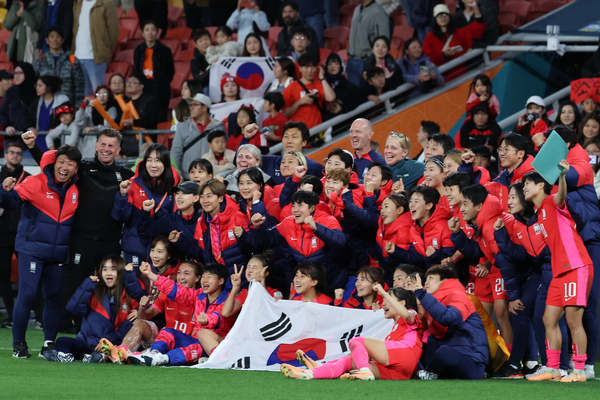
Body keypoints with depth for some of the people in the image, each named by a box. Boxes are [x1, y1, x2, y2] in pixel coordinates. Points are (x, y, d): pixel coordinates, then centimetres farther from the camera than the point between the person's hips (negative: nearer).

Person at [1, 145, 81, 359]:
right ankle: (19, 344, 0)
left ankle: (49, 344, 18)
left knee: (54, 297, 7)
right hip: (32, 250, -5)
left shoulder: (76, 189, 3)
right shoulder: (37, 183, -11)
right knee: (27, 294, -10)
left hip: (58, 253, 5)